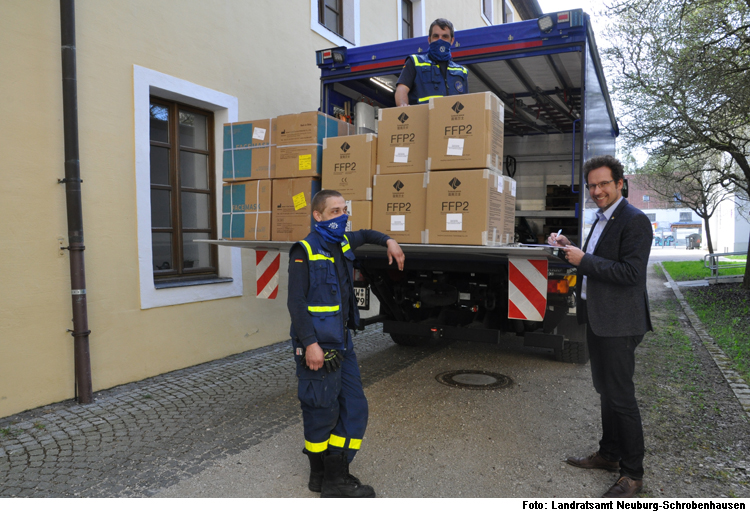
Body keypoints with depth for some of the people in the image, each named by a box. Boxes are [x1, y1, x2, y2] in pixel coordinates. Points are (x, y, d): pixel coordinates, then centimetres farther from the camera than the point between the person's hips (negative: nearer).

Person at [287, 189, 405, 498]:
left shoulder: (342, 243, 11)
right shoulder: (305, 251, -12)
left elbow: (363, 235, 35)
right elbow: (296, 302, -16)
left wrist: (388, 242, 18)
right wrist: (310, 343, -22)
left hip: (341, 344, 8)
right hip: (317, 346, -8)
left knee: (354, 409, 8)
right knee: (322, 412, 4)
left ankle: (336, 478, 19)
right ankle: (320, 475, 26)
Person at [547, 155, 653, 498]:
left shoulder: (634, 221, -15)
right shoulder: (602, 219, 15)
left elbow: (630, 272, -24)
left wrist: (584, 260, -20)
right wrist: (570, 248, 7)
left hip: (618, 323, -10)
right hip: (597, 319, 10)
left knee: (621, 396, -1)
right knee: (606, 391, 19)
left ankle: (632, 473, 15)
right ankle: (609, 454, 35)